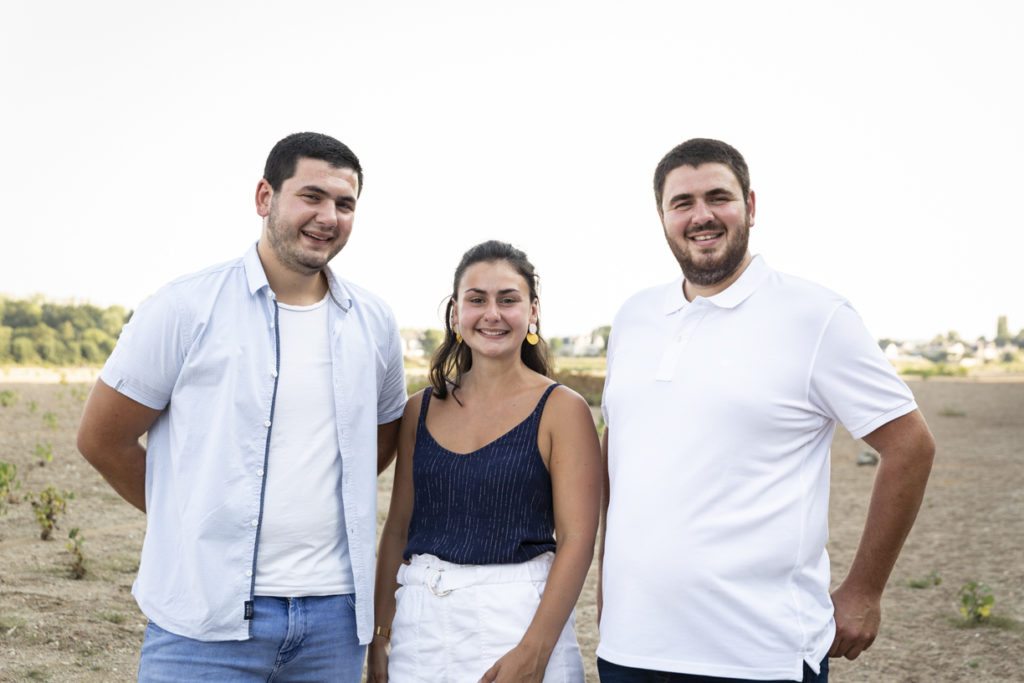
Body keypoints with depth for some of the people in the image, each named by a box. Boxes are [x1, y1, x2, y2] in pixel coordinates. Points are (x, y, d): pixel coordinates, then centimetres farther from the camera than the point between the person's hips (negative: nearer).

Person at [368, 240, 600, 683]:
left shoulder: (561, 409, -5)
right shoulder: (421, 410, 7)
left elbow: (576, 540, -10)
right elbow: (398, 528, 10)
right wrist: (379, 637, 5)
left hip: (518, 616, -3)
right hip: (421, 624, 4)